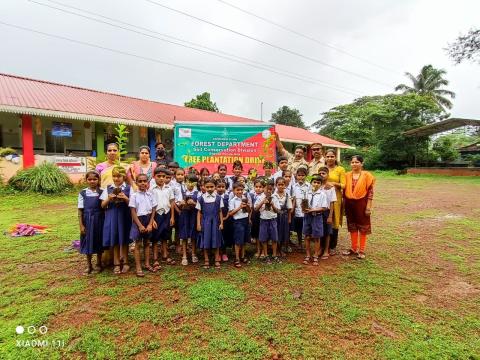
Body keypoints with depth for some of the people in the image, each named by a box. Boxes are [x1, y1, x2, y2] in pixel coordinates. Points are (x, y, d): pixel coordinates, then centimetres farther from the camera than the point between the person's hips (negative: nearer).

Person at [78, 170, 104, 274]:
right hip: (87, 221, 0)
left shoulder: (102, 192, -2)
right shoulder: (83, 193, -1)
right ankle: (89, 266, 24)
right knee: (88, 243, 8)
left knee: (99, 242, 10)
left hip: (99, 220, 0)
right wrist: (81, 225, -4)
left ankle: (99, 264, 27)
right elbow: (80, 210, 0)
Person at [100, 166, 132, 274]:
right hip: (112, 216, 2)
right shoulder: (108, 189, 4)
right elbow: (103, 205, 5)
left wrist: (125, 198, -20)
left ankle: (125, 262, 24)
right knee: (114, 240, 8)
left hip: (124, 216, -1)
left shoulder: (128, 188, -2)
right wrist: (109, 199, -13)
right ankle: (117, 263, 21)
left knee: (124, 240, 9)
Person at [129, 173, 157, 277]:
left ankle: (147, 264, 25)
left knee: (147, 243, 13)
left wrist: (150, 224, -6)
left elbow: (153, 210, 2)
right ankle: (138, 267, 11)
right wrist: (140, 225, -14)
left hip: (148, 220, 4)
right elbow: (133, 212, -10)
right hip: (138, 220, -3)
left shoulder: (150, 195, 1)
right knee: (138, 244, 3)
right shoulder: (134, 195, -9)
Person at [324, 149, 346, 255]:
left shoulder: (340, 169, 2)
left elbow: (343, 185, -2)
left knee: (334, 223, 3)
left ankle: (333, 247, 16)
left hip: (335, 198, -2)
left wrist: (334, 183, -18)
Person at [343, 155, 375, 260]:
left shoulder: (367, 175, -6)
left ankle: (362, 250, 16)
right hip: (350, 204, 4)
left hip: (361, 204, -4)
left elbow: (370, 192, -8)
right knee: (352, 226, 12)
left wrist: (368, 207, -12)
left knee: (363, 227, 6)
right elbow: (344, 191, 8)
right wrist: (344, 206, 6)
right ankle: (354, 248, 24)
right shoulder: (347, 175, 5)